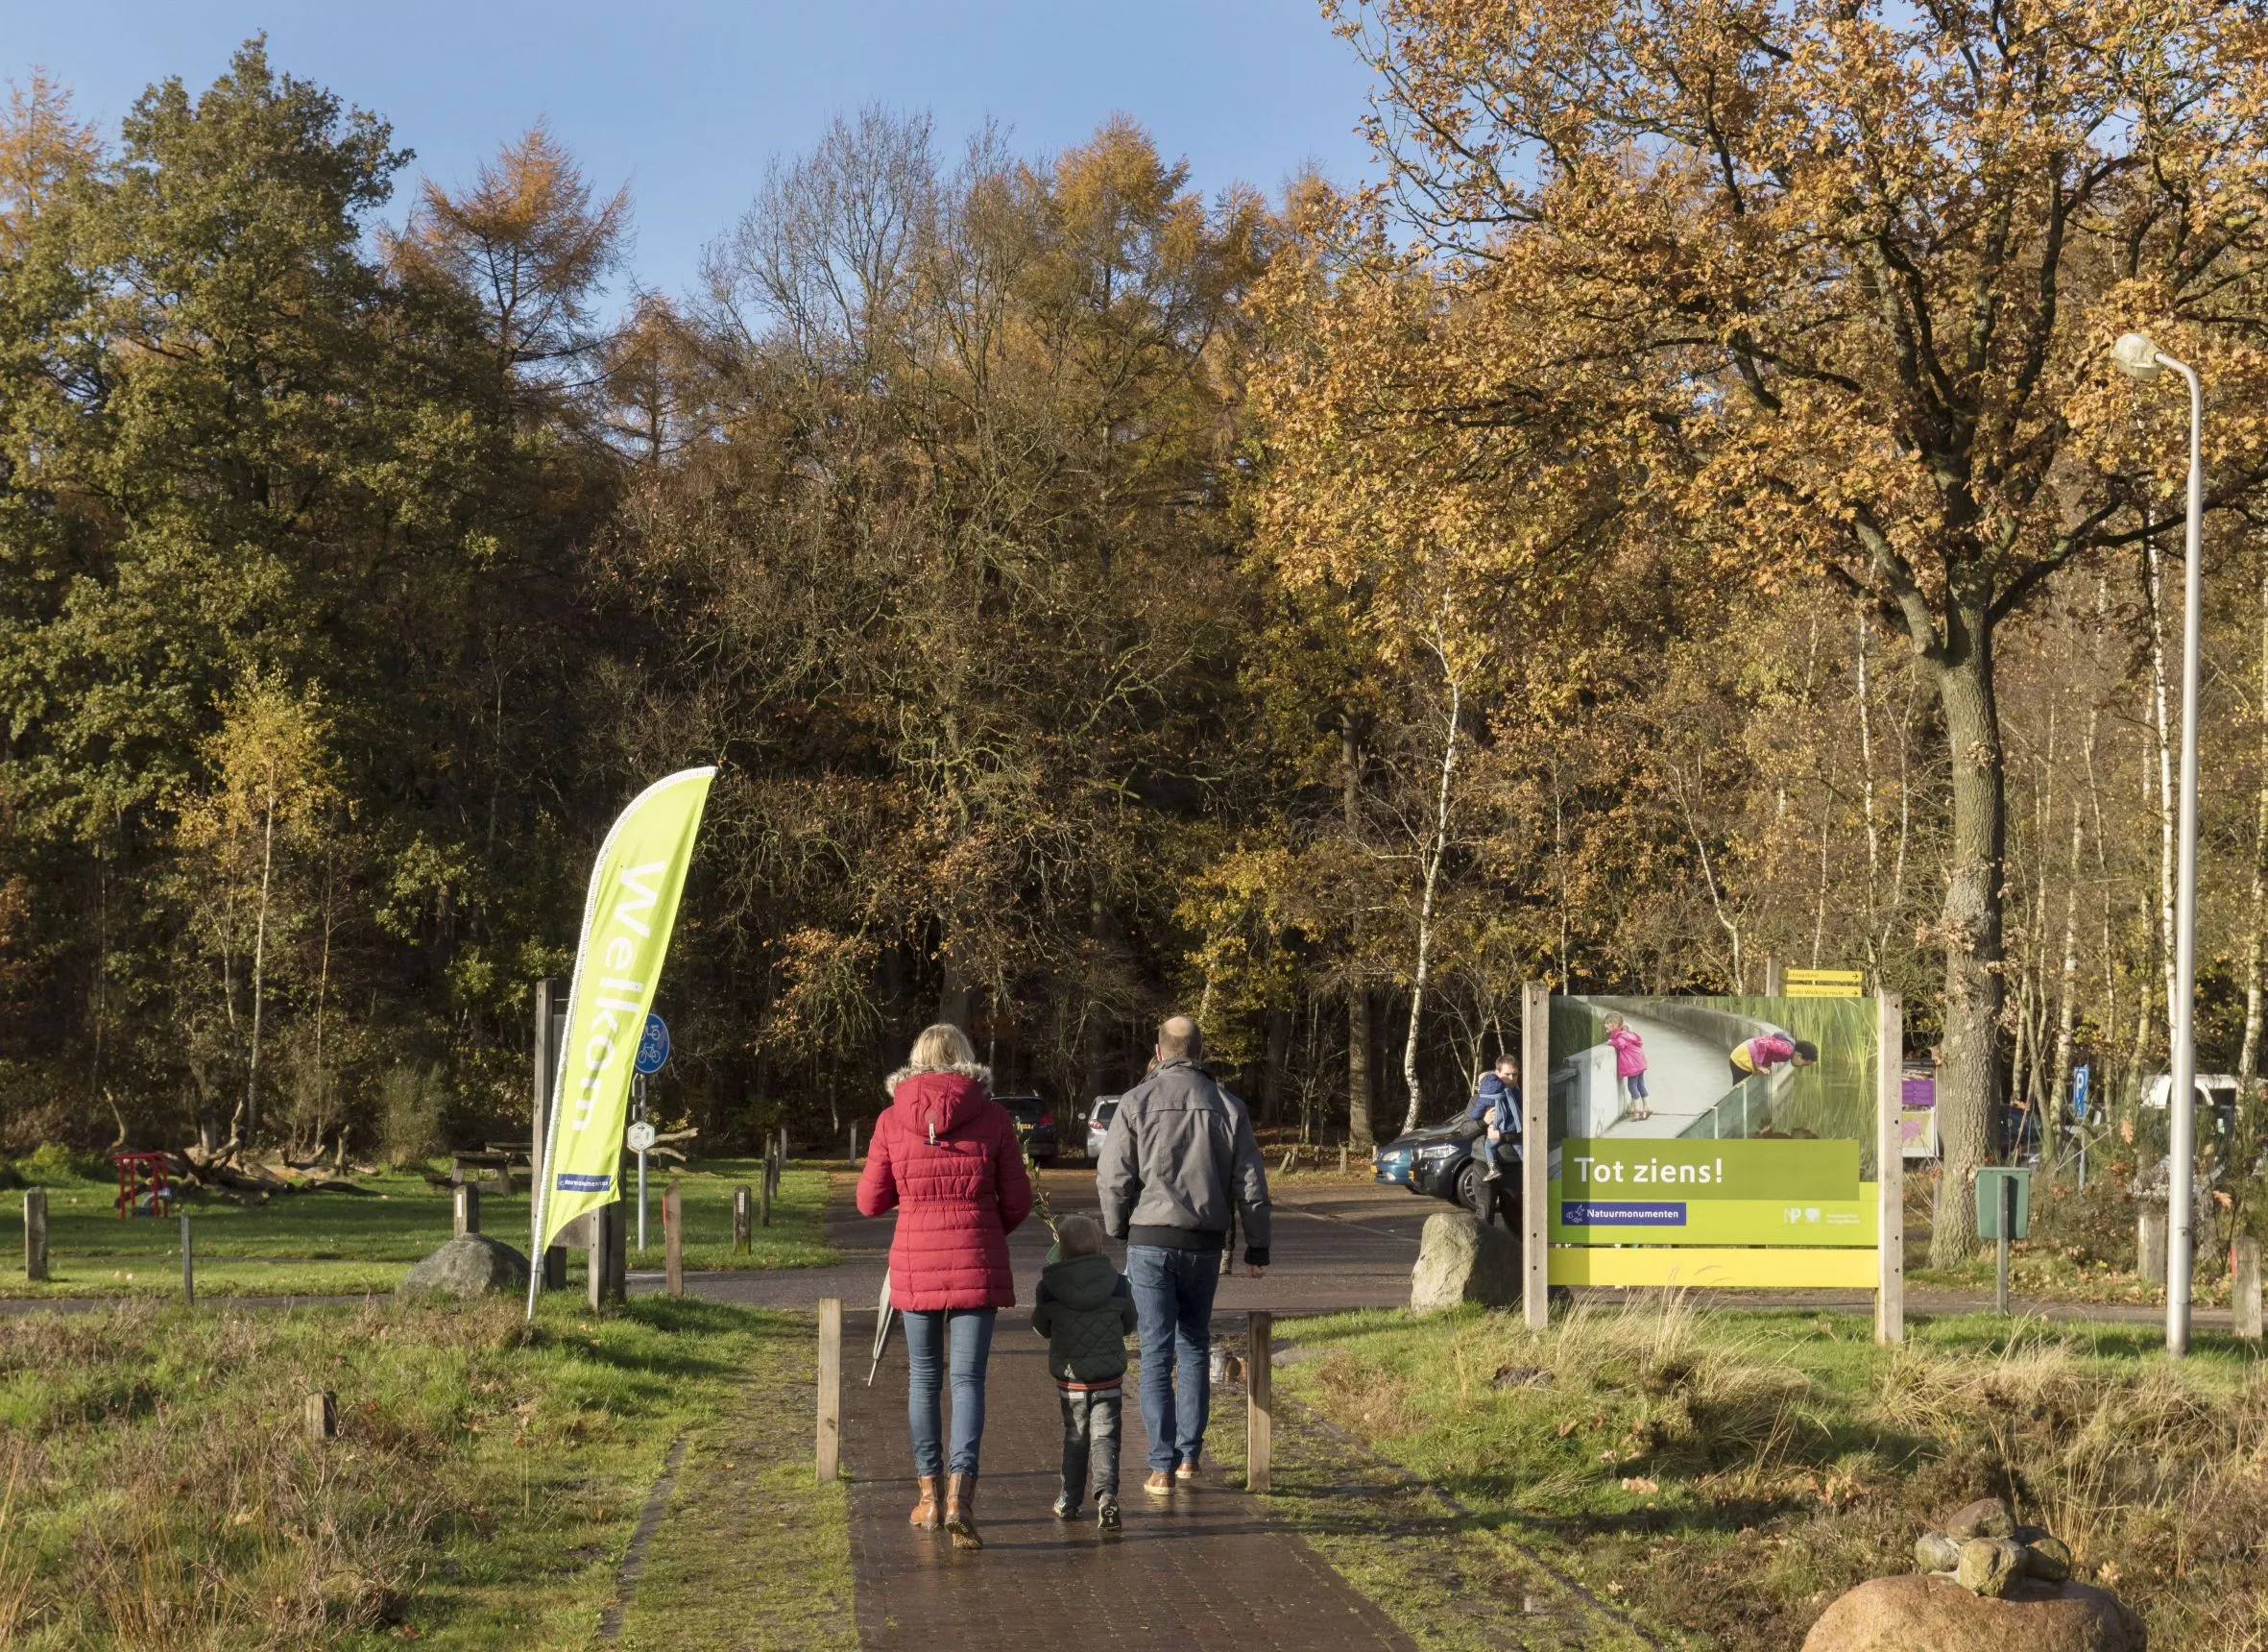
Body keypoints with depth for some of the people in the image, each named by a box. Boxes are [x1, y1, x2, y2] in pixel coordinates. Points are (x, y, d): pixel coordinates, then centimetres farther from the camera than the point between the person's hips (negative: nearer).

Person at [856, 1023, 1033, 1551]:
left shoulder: (892, 1121, 0)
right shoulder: (993, 1117, -3)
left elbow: (871, 1201, 4)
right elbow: (1017, 1201, 2)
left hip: (914, 1265, 1)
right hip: (977, 1265, -1)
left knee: (923, 1377, 15)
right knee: (968, 1378, -1)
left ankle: (929, 1495, 21)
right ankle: (960, 1494, -18)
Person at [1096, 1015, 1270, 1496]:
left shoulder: (1137, 1101, -4)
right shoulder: (1228, 1106, 3)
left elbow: (1114, 1177, -7)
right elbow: (1251, 1184, 3)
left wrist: (1116, 1230, 9)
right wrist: (1257, 1245, 12)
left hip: (1150, 1240, -2)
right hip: (1205, 1245, 2)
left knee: (1156, 1353, 0)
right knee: (1194, 1348, 17)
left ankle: (1162, 1466, -3)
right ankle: (1189, 1455, 18)